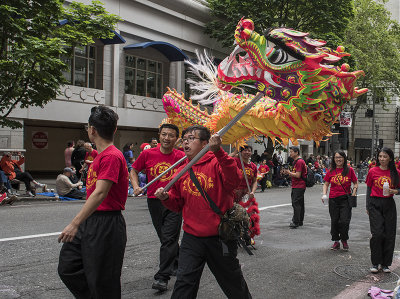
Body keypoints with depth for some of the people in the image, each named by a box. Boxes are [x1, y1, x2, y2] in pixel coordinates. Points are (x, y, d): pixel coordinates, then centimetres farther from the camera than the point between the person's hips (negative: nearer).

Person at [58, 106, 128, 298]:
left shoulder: (111, 156, -17)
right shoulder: (101, 156, 14)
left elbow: (100, 193, -26)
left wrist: (75, 224, -29)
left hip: (106, 225, -10)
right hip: (89, 222, 10)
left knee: (101, 282, 1)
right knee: (67, 269, 12)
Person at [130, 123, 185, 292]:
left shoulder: (181, 156, -4)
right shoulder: (148, 154, 0)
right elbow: (134, 170, 12)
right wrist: (136, 186, -4)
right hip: (154, 201, 3)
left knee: (169, 239, -7)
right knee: (165, 238, 15)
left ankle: (162, 278, -4)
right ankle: (177, 264, 37)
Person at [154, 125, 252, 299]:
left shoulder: (217, 163, -9)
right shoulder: (181, 171, 6)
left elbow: (234, 181, -30)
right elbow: (178, 204, 15)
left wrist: (218, 152, -37)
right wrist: (166, 198, -6)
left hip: (220, 236, -3)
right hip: (192, 237, 4)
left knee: (232, 281, 15)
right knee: (184, 282, 0)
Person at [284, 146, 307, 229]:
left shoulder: (299, 161, -15)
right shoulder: (295, 161, 18)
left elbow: (298, 175, -20)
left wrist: (289, 172, -9)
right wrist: (288, 173, 9)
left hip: (299, 187, -10)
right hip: (296, 186, 10)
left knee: (296, 203, -12)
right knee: (300, 204, 13)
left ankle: (296, 222, -12)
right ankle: (300, 221, 20)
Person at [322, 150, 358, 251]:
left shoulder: (349, 170, 1)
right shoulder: (331, 171, 5)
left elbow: (355, 183, 7)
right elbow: (326, 184, 12)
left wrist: (353, 194, -5)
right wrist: (324, 194, -3)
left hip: (345, 199, -2)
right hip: (333, 200, 2)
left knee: (344, 221, -8)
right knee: (334, 221, 6)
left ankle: (344, 240, 15)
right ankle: (336, 242, 21)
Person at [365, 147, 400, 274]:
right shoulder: (373, 171, 1)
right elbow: (369, 189, 7)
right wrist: (367, 206, 7)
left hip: (389, 204, 2)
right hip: (375, 204, -1)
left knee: (389, 235, 2)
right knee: (377, 233, -9)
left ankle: (385, 263, 15)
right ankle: (375, 263, 4)